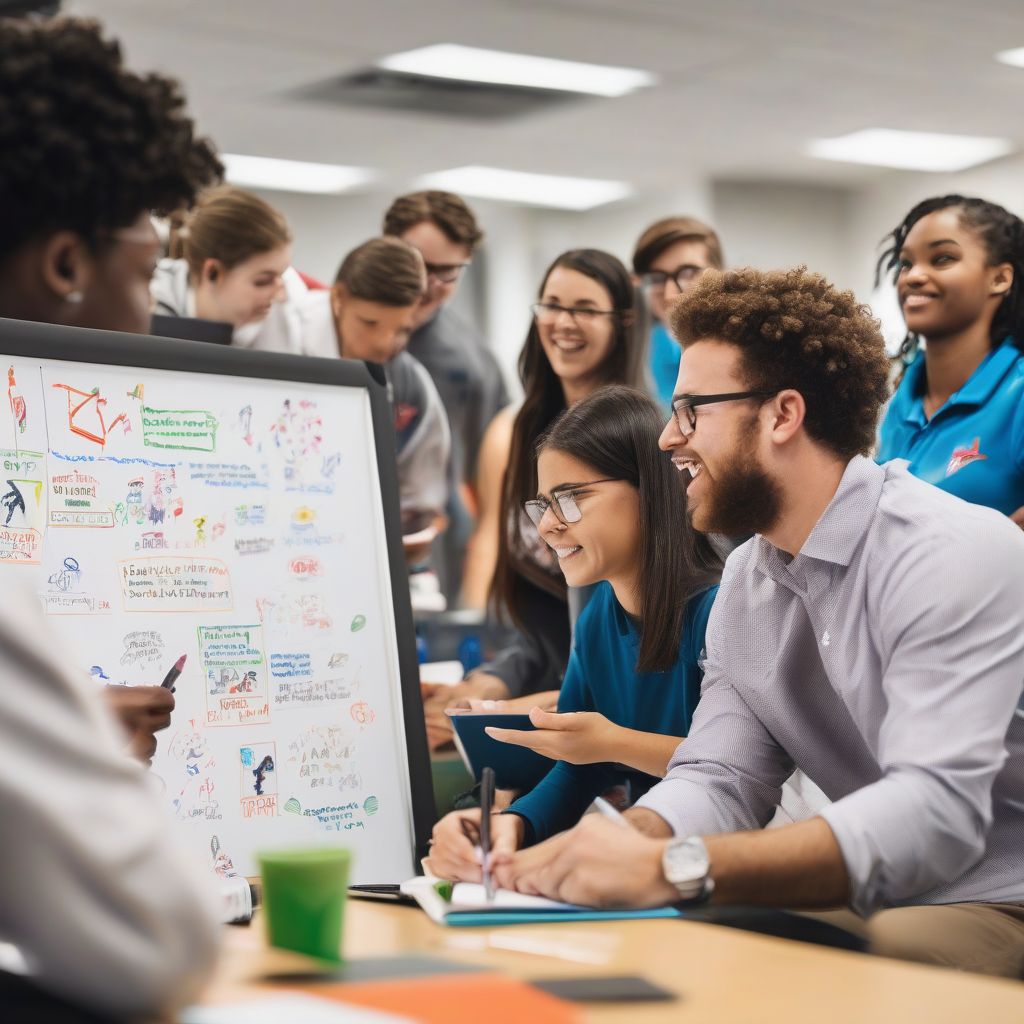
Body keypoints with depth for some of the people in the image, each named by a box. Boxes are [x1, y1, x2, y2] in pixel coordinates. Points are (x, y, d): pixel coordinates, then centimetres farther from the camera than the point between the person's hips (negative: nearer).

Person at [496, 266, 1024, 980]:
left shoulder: (956, 555, -18)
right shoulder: (746, 582, 11)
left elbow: (934, 811, -30)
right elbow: (719, 780, 3)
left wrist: (671, 869, -39)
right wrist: (626, 843, -22)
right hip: (868, 908, 6)